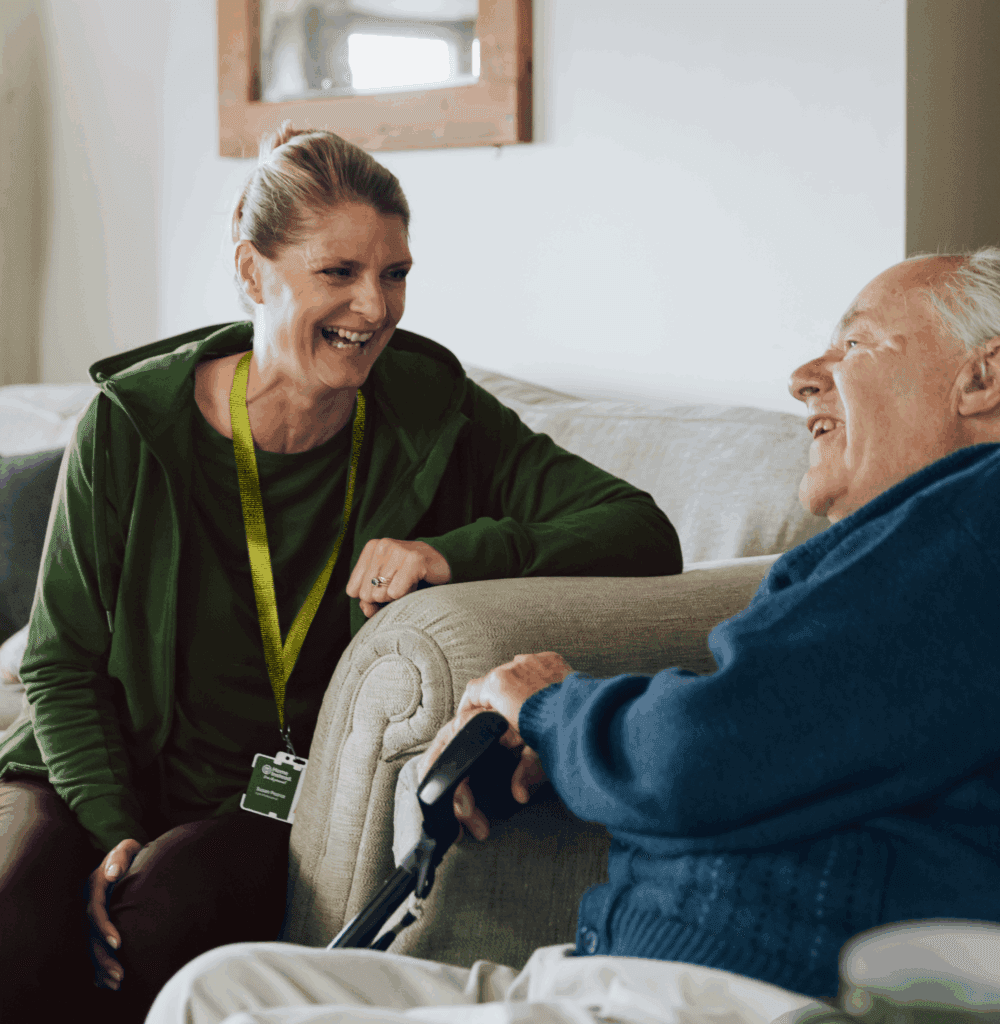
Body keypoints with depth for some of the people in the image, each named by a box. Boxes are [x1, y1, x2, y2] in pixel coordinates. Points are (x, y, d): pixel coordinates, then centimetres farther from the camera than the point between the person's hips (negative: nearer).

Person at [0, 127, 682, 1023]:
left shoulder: (435, 416, -7)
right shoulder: (132, 424, -10)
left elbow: (646, 538, -14)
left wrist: (458, 554, -30)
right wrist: (112, 829, -17)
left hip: (293, 811, 1)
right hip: (113, 777, 0)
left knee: (161, 911, -31)